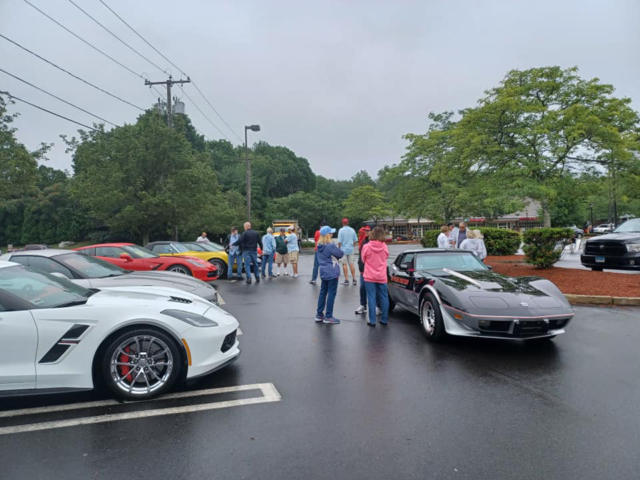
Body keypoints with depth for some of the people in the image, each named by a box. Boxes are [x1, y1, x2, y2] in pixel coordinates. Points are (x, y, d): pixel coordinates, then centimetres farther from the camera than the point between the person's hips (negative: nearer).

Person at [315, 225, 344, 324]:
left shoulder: (319, 245, 6)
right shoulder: (330, 246, -18)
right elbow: (341, 254, -12)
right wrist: (337, 253, 9)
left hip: (323, 272, 8)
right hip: (332, 272, -8)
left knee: (323, 292, 13)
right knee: (331, 293, 0)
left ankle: (319, 314, 19)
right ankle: (328, 316, 4)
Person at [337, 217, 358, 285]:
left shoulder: (341, 230, -10)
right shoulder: (352, 230, 3)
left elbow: (339, 242, -12)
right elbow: (355, 240, 8)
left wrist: (339, 248, 2)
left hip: (343, 250, -4)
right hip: (350, 250, 4)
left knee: (344, 264, 1)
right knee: (351, 264, 10)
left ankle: (346, 280, 1)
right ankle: (354, 279, 10)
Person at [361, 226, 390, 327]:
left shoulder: (366, 247, -11)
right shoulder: (384, 247, -5)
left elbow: (363, 259, 3)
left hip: (370, 277, -2)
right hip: (382, 277, 2)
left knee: (371, 298, 2)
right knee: (384, 298, 12)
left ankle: (372, 321, 3)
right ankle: (384, 319, 18)